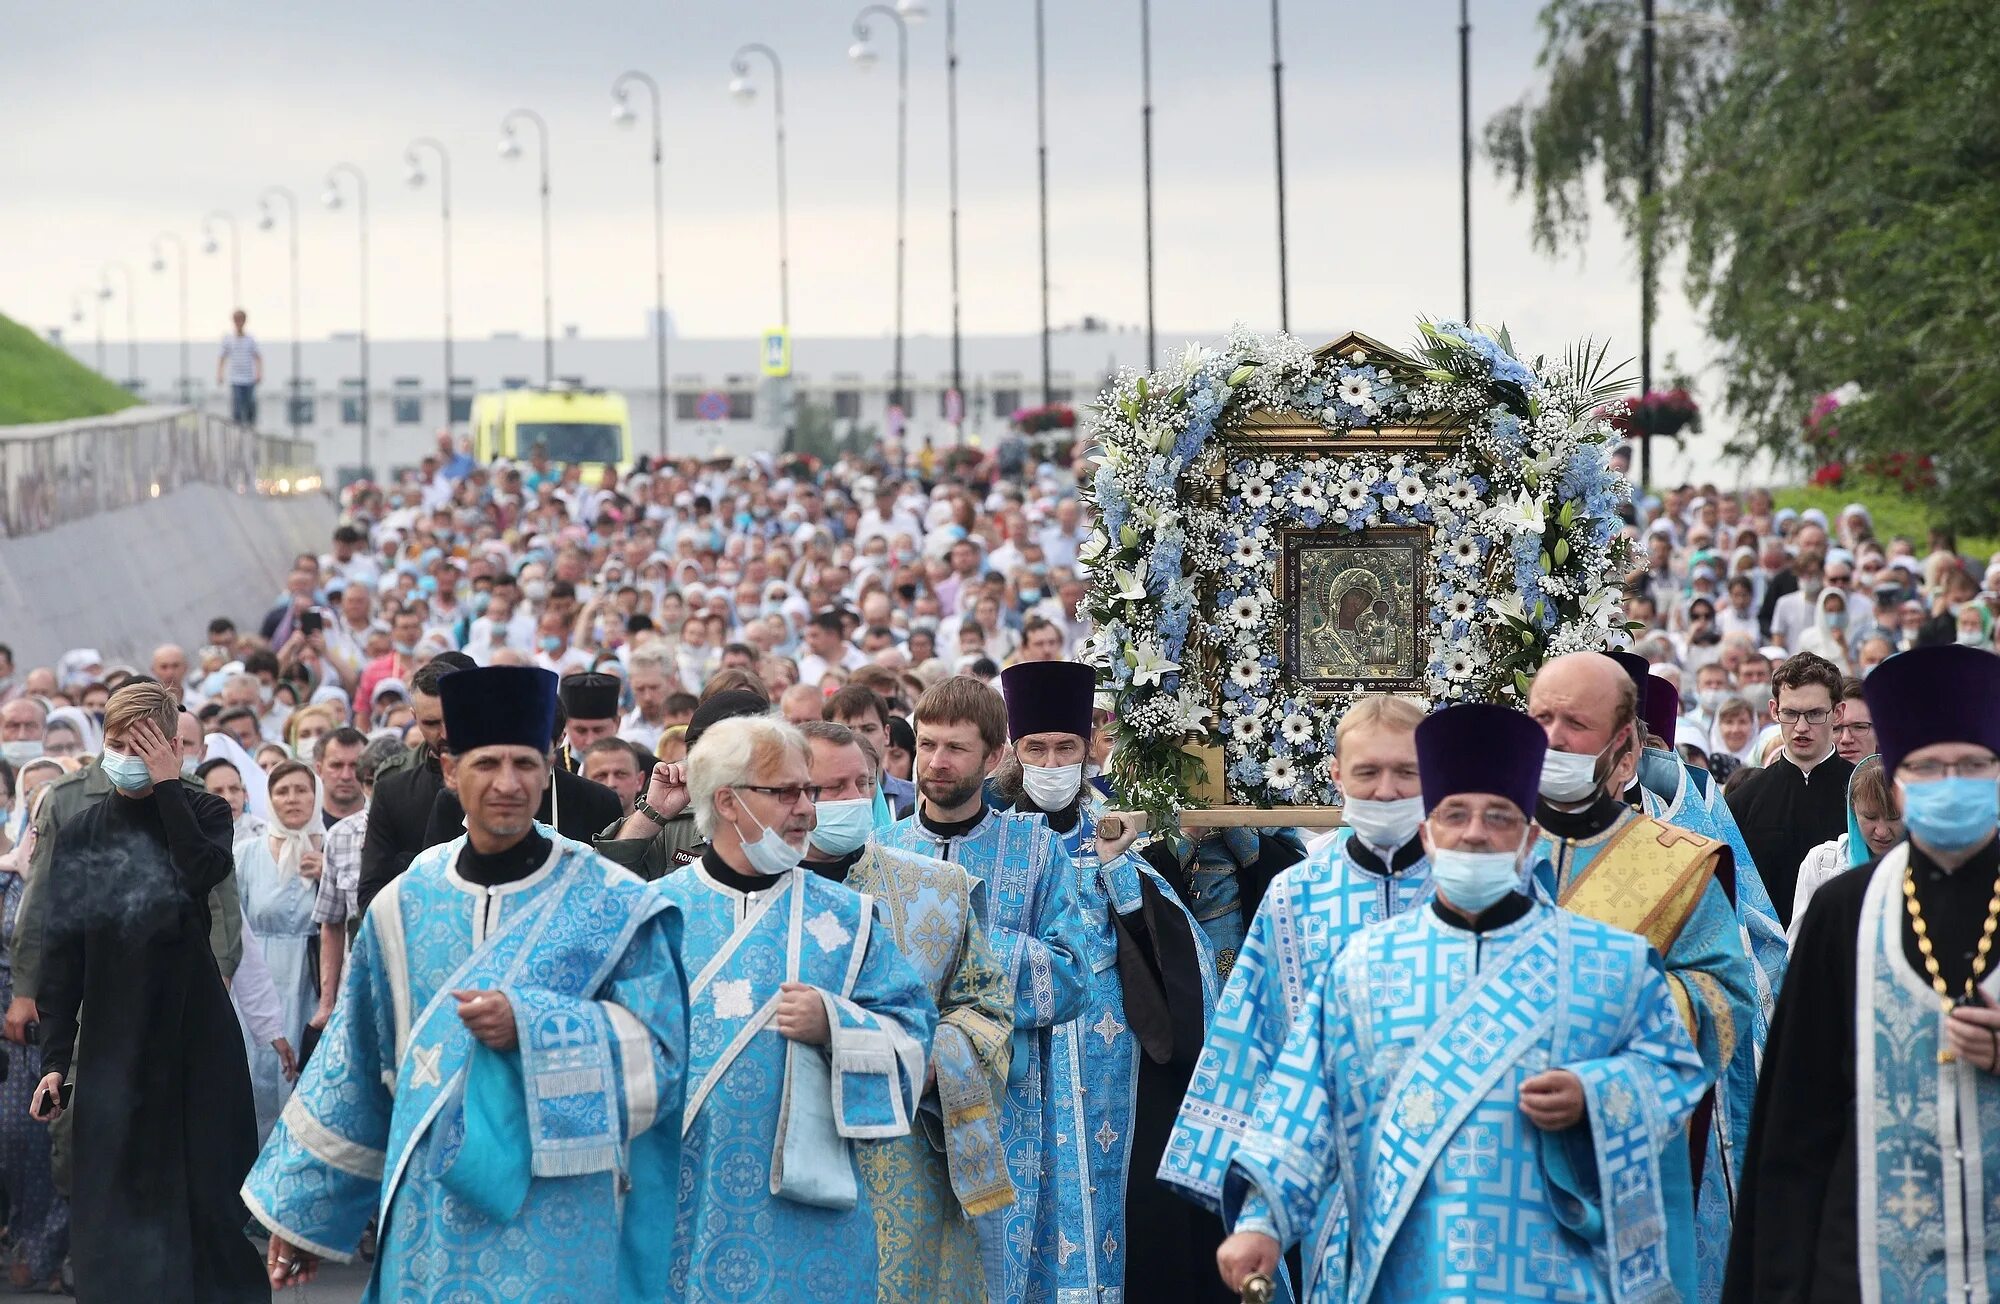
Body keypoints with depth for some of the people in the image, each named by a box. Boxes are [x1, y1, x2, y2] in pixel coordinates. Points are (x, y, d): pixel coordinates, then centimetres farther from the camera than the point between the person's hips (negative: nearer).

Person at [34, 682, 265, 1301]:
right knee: (116, 1200, -1)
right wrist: (55, 1058, -1)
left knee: (205, 1186, -3)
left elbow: (205, 873, -21)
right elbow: (62, 953, 5)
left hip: (194, 1033, -2)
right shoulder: (79, 834, 6)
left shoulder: (201, 814, 2)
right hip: (112, 1038, 2)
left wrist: (168, 787, -14)